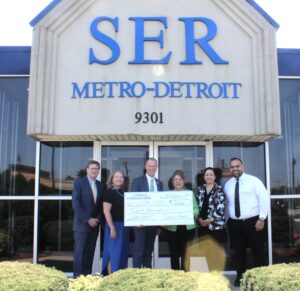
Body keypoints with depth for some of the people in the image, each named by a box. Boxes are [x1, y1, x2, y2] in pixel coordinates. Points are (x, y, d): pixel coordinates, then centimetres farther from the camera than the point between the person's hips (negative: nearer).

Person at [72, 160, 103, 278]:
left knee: (90, 253, 6)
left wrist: (97, 219, -2)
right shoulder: (79, 183, -2)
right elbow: (76, 204, -10)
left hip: (94, 224, 5)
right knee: (80, 252, -4)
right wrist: (88, 219, -14)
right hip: (81, 224, -4)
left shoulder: (100, 185, 12)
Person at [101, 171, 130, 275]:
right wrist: (112, 228, -21)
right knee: (114, 253, -3)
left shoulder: (123, 193, 12)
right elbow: (106, 211, -16)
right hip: (115, 225, -8)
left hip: (124, 226, 8)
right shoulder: (109, 193, -10)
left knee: (123, 253, 12)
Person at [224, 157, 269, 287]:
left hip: (253, 222, -4)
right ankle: (240, 277, 25)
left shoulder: (253, 181, -4)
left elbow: (264, 198, -8)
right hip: (235, 223, 4)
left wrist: (261, 218, -13)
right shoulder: (227, 185, 10)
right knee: (238, 252, 11)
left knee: (258, 251, 6)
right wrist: (229, 219, 9)